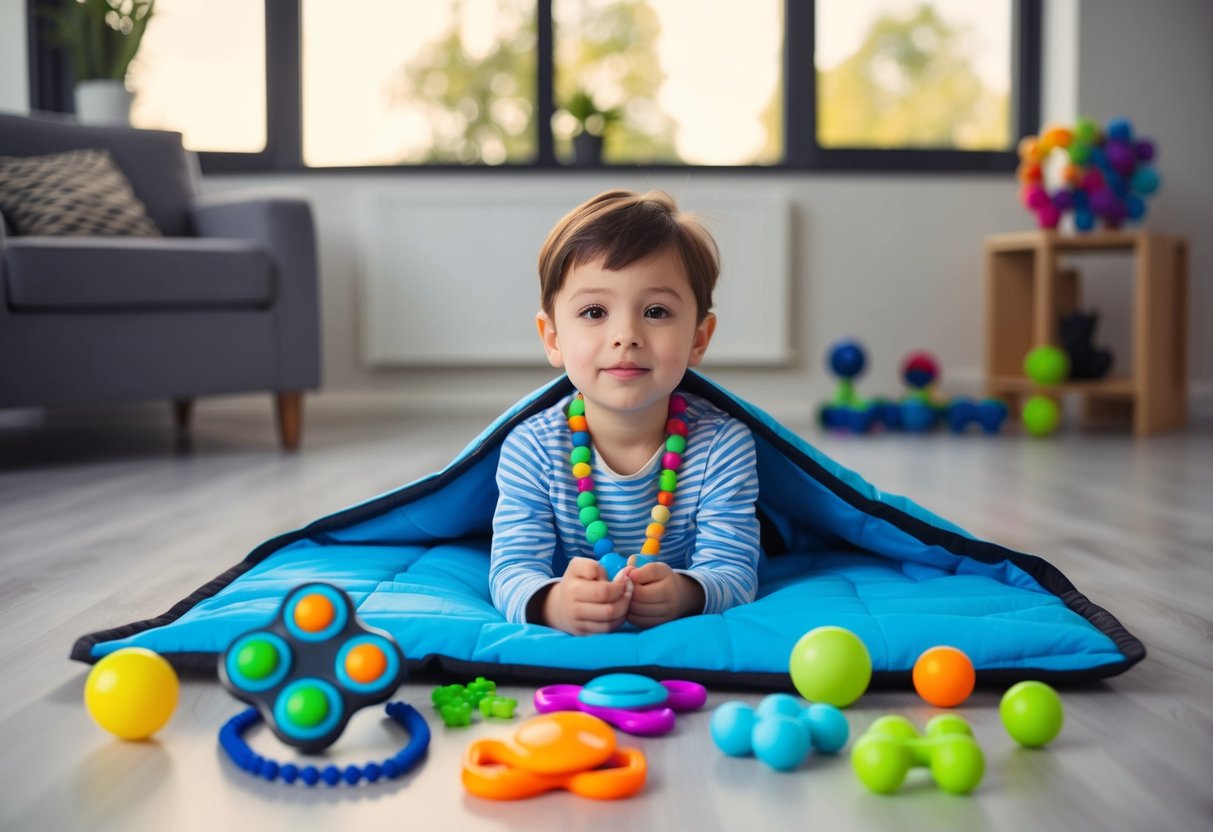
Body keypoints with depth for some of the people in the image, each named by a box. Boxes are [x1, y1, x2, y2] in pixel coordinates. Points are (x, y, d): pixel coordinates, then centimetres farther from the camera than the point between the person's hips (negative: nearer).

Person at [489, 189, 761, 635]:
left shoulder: (723, 445, -14)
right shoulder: (530, 449, -14)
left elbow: (734, 573, -18)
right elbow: (511, 571, -19)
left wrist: (684, 594, -44)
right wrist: (553, 604, -45)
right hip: (563, 647, 1)